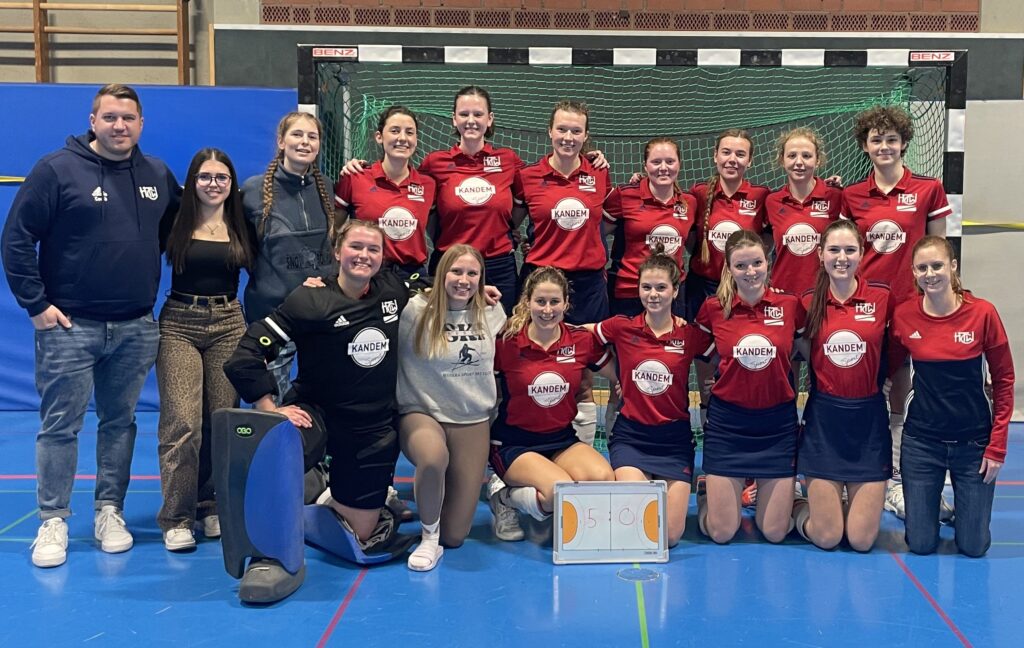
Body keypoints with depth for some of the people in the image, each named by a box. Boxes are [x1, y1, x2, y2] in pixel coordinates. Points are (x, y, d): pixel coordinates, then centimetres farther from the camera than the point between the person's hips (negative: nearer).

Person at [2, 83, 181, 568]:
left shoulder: (158, 175, 7)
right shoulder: (57, 170, -7)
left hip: (135, 328, 4)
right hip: (69, 326, -4)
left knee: (120, 422, 11)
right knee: (60, 426, 1)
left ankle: (110, 511, 21)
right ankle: (53, 520, 10)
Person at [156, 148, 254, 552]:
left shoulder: (240, 227, 8)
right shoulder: (175, 223, 0)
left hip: (228, 324, 3)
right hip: (179, 325, -2)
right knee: (181, 421, -11)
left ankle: (213, 508, 16)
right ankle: (176, 518, -4)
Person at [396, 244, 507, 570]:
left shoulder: (492, 313, 2)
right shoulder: (416, 311, -12)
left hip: (473, 421, 3)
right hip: (422, 414, -3)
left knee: (455, 535, 0)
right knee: (434, 458, -42)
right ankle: (429, 538, -12)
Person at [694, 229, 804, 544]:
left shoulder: (790, 305, -3)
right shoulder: (713, 308, -5)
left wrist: (790, 391, 3)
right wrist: (711, 395, 4)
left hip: (777, 423, 1)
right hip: (727, 422, -1)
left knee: (775, 532, 4)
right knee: (721, 533, 1)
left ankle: (772, 495, 36)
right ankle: (705, 495, 33)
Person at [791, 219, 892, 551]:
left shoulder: (882, 297, -4)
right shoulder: (808, 302, -2)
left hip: (869, 419, 1)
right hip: (823, 418, 0)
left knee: (862, 540, 0)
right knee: (826, 537, -1)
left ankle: (846, 504, 32)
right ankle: (798, 508, 30)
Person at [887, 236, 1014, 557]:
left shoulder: (983, 313, -12)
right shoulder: (903, 315, -7)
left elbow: (1003, 380, -5)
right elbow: (888, 370, 8)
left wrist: (997, 446, -6)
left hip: (973, 442, -1)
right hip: (921, 441, 1)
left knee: (973, 546, 4)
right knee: (921, 544, 5)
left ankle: (961, 504, 37)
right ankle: (930, 503, 38)